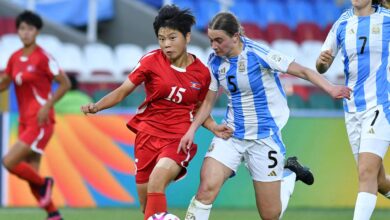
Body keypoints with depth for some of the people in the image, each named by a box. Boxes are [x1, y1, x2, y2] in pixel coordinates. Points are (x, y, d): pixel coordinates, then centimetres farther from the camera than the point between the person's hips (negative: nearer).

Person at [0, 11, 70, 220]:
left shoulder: (43, 58, -11)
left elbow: (65, 84, -9)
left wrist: (47, 105, -18)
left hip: (41, 122, -7)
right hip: (25, 122, 7)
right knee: (31, 175, 6)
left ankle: (43, 183, 5)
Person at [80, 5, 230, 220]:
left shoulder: (202, 72, 0)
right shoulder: (152, 61, -5)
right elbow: (122, 91, -1)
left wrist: (214, 128, -3)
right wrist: (96, 106, -16)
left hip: (179, 139, -1)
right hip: (148, 134, 1)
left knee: (157, 180, -32)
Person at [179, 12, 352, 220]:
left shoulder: (259, 54, -18)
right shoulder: (215, 61, -3)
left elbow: (303, 71, -17)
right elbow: (208, 101, 10)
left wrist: (330, 89, -32)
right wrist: (192, 130, -3)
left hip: (264, 136, -4)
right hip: (231, 133, 4)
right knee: (207, 187, -21)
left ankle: (289, 175, 33)